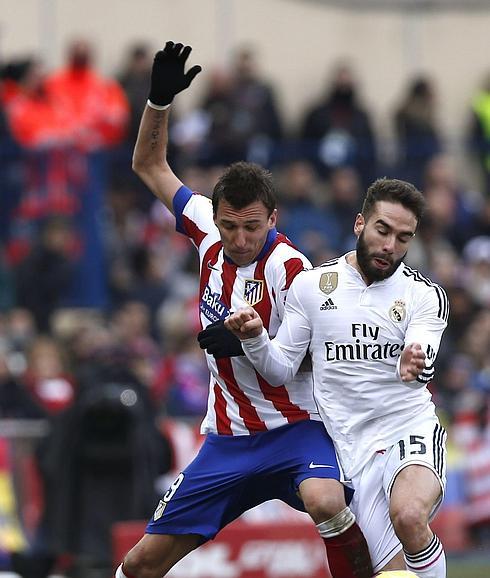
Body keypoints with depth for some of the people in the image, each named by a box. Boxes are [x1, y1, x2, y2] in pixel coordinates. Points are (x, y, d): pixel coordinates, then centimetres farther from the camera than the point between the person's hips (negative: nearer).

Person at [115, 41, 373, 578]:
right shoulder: (208, 227, 0)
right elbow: (150, 165, 14)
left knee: (325, 501, -39)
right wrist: (159, 98, 1)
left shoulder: (288, 268, -18)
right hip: (227, 438, 6)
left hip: (296, 428, -5)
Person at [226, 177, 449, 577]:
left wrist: (414, 367, -40)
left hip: (411, 429, -2)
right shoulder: (310, 285, 5)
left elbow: (422, 365, -16)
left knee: (409, 516, -33)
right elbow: (280, 370, 9)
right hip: (354, 450, 2)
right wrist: (254, 338, -11)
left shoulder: (426, 295, 1)